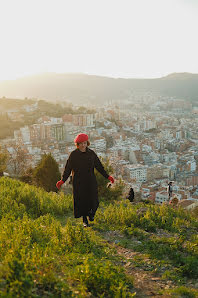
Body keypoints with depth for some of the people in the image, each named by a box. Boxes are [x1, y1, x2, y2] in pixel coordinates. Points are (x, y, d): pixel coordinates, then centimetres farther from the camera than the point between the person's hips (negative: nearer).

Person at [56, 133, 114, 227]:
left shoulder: (91, 153, 1)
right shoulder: (73, 154, -4)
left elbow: (99, 166, 7)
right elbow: (68, 169, -3)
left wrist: (107, 176, 1)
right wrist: (62, 180, -14)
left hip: (90, 181, 2)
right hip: (78, 182, -1)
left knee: (93, 200, -4)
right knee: (81, 201, 1)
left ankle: (91, 212, 29)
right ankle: (84, 220, 18)